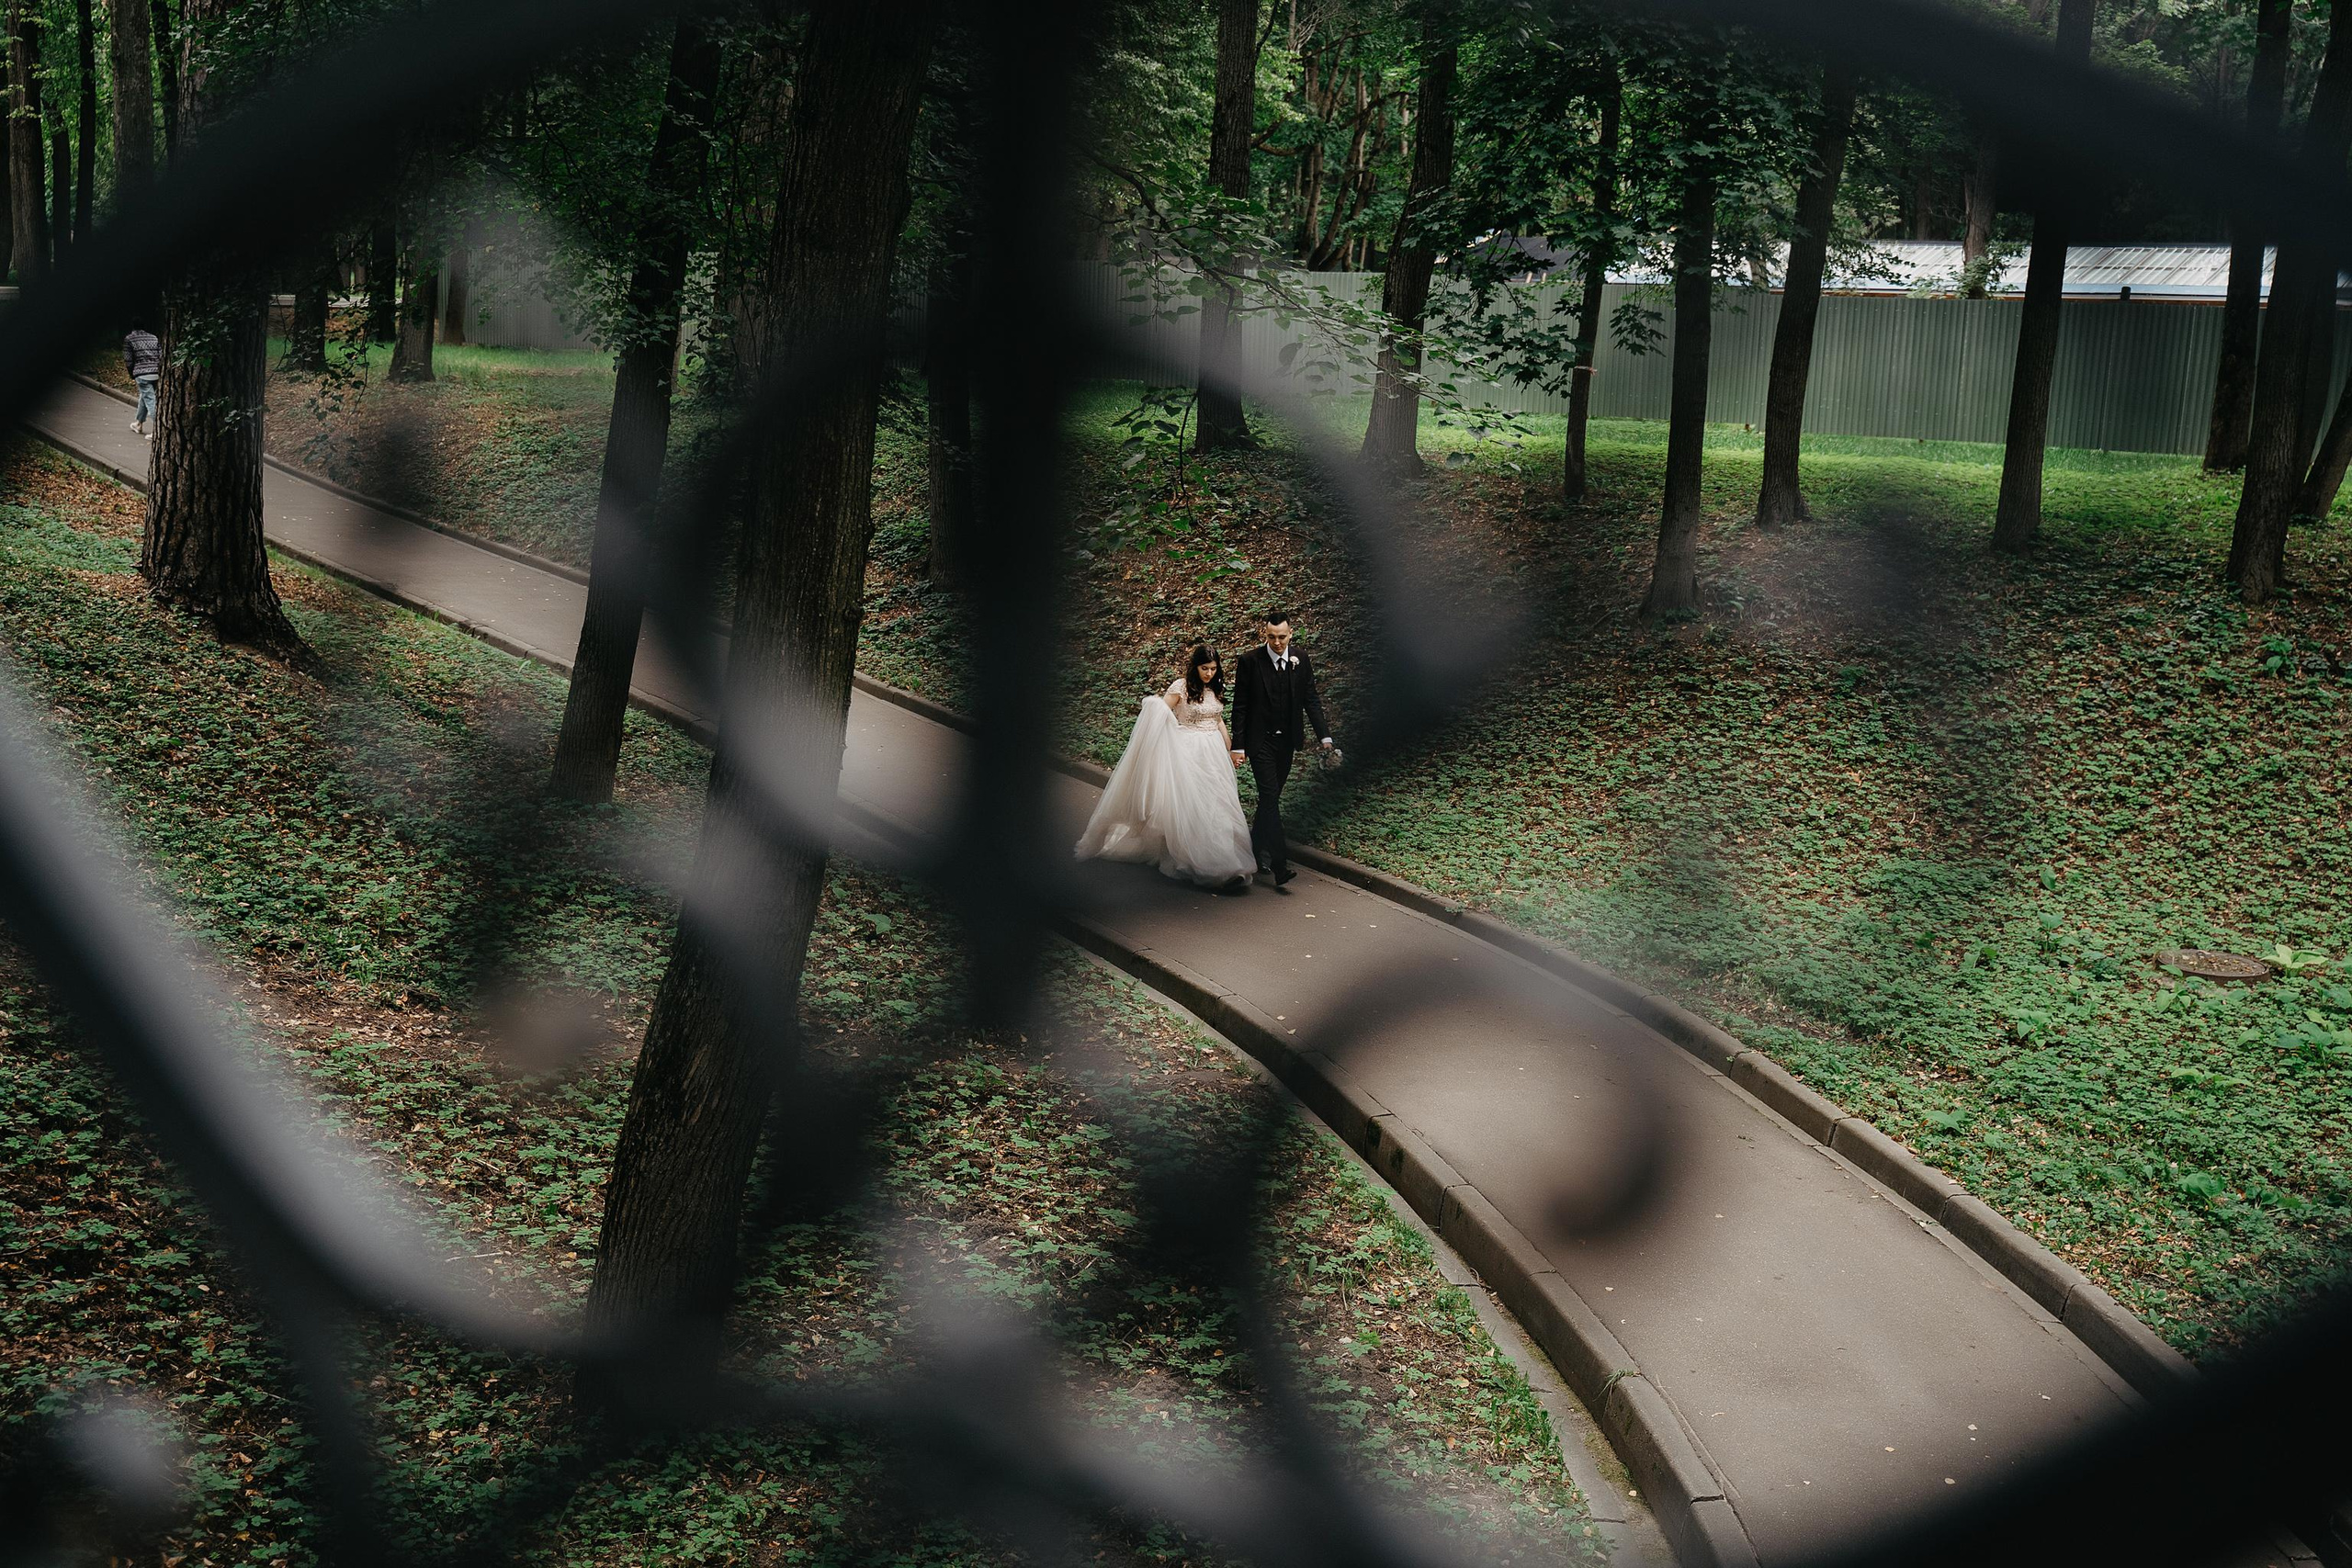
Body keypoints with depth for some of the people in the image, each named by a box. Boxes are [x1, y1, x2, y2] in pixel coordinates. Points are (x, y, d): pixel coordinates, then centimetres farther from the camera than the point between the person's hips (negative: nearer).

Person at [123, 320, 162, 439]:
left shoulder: (129, 340, 1)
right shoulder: (154, 338, 12)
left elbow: (128, 361, 0)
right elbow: (161, 357, 8)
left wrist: (132, 374, 14)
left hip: (141, 374, -5)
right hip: (156, 374, 5)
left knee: (150, 400, -7)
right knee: (144, 397, 23)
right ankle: (139, 423, 37)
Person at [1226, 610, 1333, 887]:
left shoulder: (1301, 661, 0)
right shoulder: (1249, 662, -9)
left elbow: (1311, 701, 5)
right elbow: (1240, 706, -6)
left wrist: (1324, 736, -6)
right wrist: (1238, 746, -8)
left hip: (1287, 741, 4)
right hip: (1260, 741, -4)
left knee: (1271, 797, 14)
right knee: (1270, 796, -12)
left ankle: (1256, 844, 33)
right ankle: (1279, 864, -18)